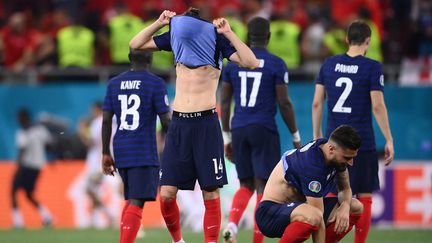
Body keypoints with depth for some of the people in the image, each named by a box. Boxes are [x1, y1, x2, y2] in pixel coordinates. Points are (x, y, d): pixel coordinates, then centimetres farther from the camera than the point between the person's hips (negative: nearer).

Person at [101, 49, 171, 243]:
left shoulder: (114, 83, 9)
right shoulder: (155, 83, -6)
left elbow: (106, 120, 8)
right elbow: (166, 121, -7)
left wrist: (106, 154, 13)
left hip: (121, 152, 6)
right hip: (144, 153, -6)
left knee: (131, 200, 19)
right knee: (136, 203, -10)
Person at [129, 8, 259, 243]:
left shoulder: (217, 39, -6)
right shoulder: (175, 37, 6)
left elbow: (251, 63, -17)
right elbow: (135, 44, 13)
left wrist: (228, 33, -24)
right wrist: (159, 23, -1)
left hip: (206, 123, -3)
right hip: (179, 123, 4)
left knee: (211, 192, -3)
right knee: (167, 193, -1)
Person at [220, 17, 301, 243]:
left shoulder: (232, 63, 7)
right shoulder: (276, 65, -4)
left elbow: (224, 102, 9)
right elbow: (284, 103, -5)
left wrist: (227, 137, 17)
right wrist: (296, 137, 5)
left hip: (239, 130, 4)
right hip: (264, 130, -4)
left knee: (246, 185, 15)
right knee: (263, 188, 2)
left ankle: (231, 224, -9)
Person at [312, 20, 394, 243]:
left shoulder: (329, 64, 6)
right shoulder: (372, 67, -6)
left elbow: (317, 104, 8)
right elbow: (378, 106, -10)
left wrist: (317, 137, 17)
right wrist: (389, 141, -3)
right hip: (362, 143, -4)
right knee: (364, 197, 3)